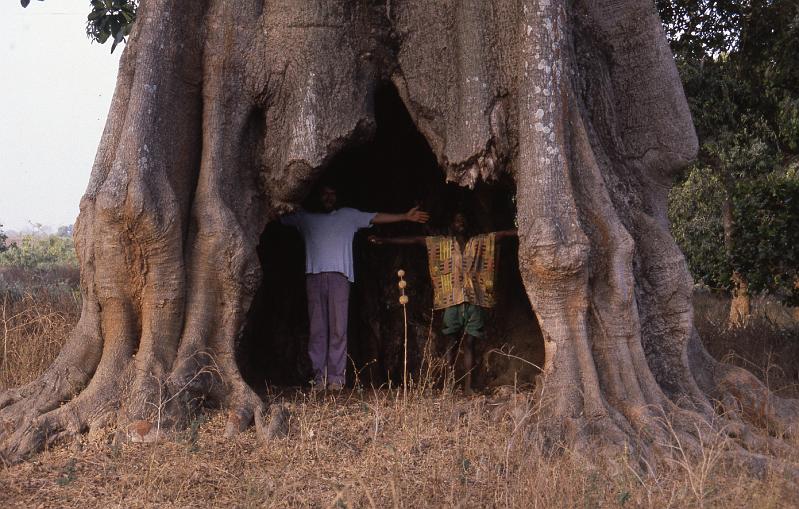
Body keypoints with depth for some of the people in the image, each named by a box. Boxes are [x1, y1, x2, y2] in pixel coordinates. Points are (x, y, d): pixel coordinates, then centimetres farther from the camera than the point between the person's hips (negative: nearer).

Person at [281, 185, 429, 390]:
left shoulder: (348, 215, 20)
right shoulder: (305, 217, 23)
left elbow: (376, 217, 16)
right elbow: (281, 219, 28)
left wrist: (405, 217, 11)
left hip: (339, 275, -1)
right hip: (314, 275, 1)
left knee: (338, 328, -9)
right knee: (317, 329, -3)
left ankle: (336, 376, -10)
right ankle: (319, 376, -2)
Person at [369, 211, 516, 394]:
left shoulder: (480, 242, 13)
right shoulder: (442, 243, 11)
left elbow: (502, 234, 6)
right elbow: (416, 240, 5)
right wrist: (385, 240, -1)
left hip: (474, 300, 1)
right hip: (453, 300, -1)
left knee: (469, 343, 0)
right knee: (452, 342, -2)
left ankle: (467, 387, -2)